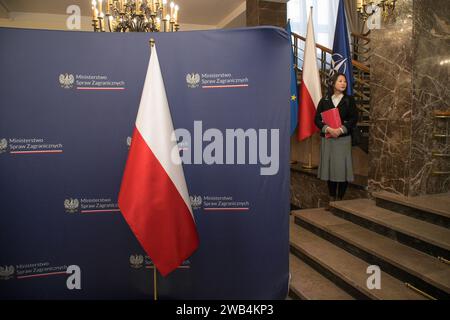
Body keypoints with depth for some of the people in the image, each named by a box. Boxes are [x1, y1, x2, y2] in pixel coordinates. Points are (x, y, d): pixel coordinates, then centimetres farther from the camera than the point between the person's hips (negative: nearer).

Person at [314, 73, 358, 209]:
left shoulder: (349, 100, 7)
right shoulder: (324, 100, 9)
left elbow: (354, 119, -1)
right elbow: (317, 119, 1)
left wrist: (341, 129, -16)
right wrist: (328, 129, -15)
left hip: (343, 138, -1)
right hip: (327, 138, 1)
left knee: (342, 168, -4)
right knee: (329, 167, 4)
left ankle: (339, 199, 7)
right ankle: (331, 199, 15)